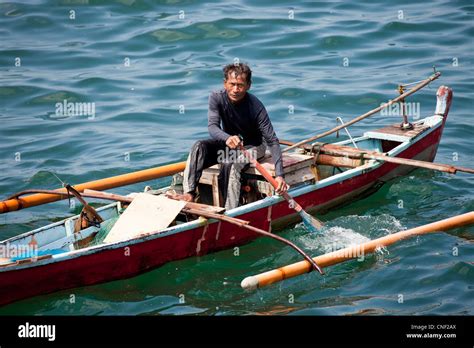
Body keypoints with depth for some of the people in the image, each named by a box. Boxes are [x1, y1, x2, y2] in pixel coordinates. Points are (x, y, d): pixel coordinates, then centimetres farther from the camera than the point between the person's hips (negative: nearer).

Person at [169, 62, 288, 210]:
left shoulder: (256, 107, -25)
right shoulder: (217, 98, -16)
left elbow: (272, 141, -25)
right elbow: (212, 126, -27)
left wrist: (279, 175, -36)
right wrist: (228, 138, -51)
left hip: (252, 146, -4)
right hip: (227, 143, 4)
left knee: (230, 165, -34)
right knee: (199, 147, -24)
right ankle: (189, 193, -34)